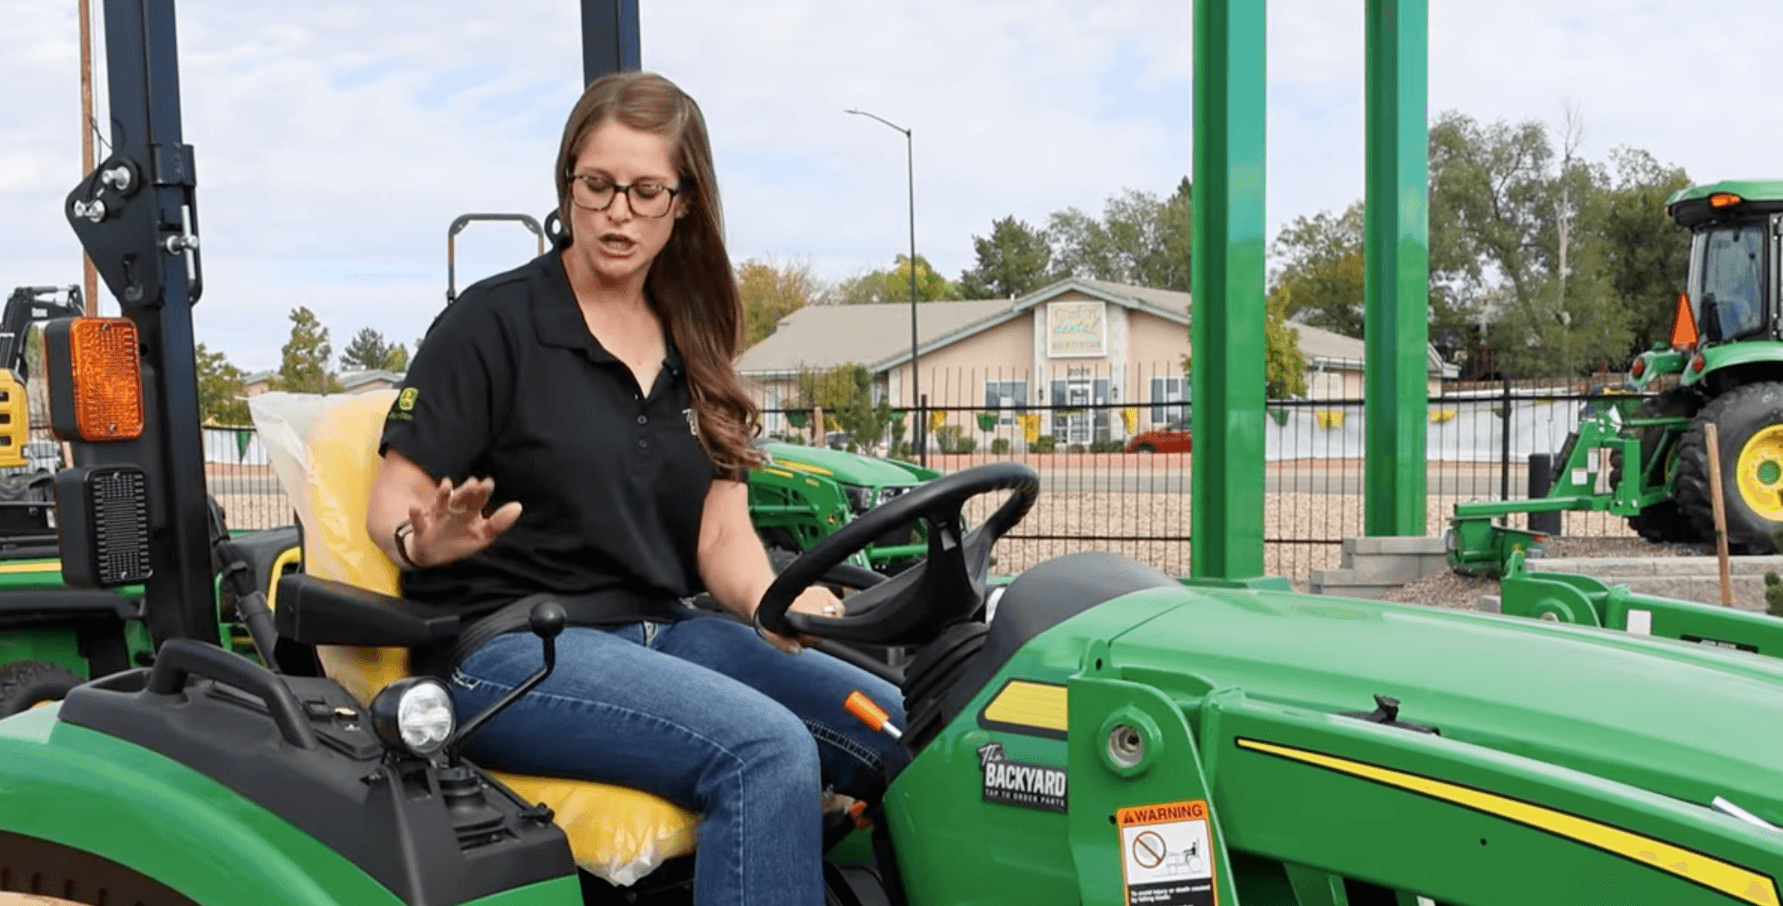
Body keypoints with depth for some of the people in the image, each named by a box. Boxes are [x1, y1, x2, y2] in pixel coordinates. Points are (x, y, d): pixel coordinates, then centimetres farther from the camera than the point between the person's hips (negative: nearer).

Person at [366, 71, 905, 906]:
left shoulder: (693, 351, 11)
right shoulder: (493, 321, -5)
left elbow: (722, 535, 6)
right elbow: (392, 507, -4)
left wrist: (773, 602, -16)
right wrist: (426, 541, -28)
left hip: (661, 634, 6)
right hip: (511, 648, -5)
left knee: (905, 733, -13)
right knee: (767, 751, -30)